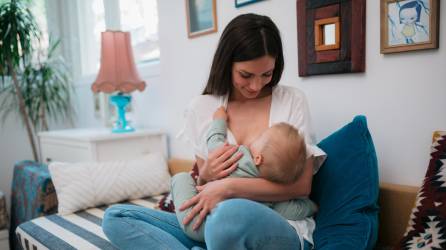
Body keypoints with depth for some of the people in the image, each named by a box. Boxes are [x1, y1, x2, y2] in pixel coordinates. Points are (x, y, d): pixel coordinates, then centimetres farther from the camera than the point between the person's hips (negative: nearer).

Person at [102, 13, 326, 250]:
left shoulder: (292, 100, -2)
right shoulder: (201, 108, 5)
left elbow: (302, 185, -7)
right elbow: (205, 187, 12)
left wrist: (229, 187, -17)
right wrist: (205, 176, -13)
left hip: (282, 228, -3)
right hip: (214, 224, 4)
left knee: (231, 213, -40)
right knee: (115, 217, -10)